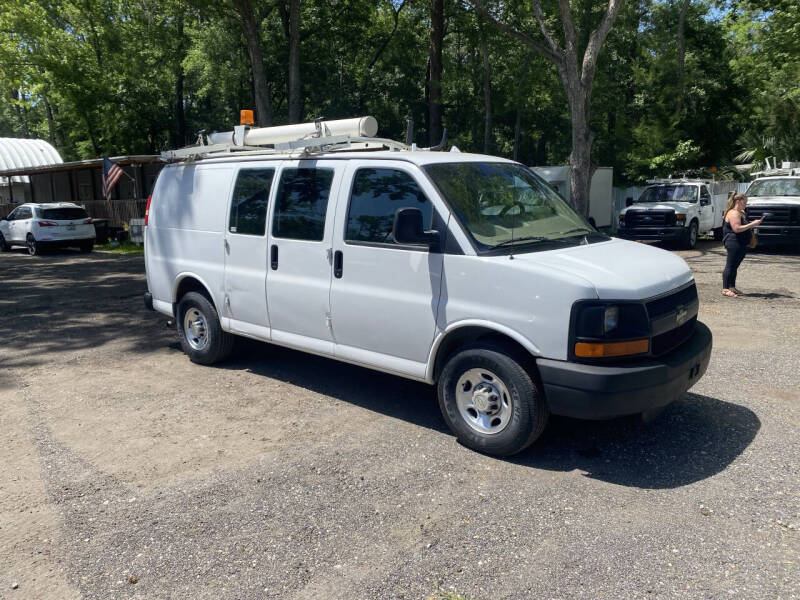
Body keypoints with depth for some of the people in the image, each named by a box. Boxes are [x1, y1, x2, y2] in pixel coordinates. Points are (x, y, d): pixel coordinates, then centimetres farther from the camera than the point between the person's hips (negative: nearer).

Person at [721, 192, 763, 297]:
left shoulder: (740, 213, 20)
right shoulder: (733, 213, -14)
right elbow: (737, 229, -22)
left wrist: (753, 223, 19)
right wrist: (752, 224, -19)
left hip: (741, 245, 10)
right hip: (733, 243, -10)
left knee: (734, 267, 12)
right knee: (730, 266, -8)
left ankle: (732, 287, 17)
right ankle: (725, 289, -7)